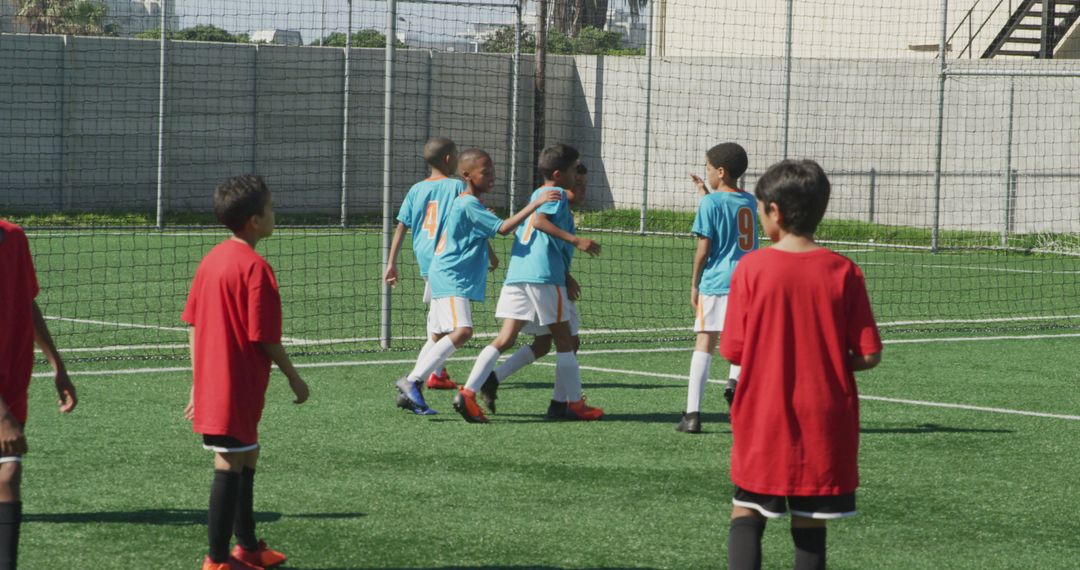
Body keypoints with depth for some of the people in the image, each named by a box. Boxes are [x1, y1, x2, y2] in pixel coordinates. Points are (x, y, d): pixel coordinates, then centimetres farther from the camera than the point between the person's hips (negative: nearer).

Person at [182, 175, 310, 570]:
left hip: (211, 384, 9)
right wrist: (293, 376, -3)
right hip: (239, 386, -9)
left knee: (246, 458, 20)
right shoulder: (255, 268, -17)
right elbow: (264, 336, -17)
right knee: (230, 467, -3)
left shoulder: (212, 259, 8)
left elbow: (193, 324, 11)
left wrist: (199, 382, 18)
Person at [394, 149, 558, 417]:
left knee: (441, 336, 12)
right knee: (462, 331, -23)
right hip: (451, 280, -11)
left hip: (444, 277, 11)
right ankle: (411, 381, -23)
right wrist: (535, 204, -28)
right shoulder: (470, 206, -16)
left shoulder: (462, 203, 18)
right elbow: (503, 228, -25)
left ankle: (409, 394, 15)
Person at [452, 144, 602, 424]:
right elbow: (540, 221, -20)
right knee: (563, 337, 5)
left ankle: (467, 393, -12)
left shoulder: (537, 194, 26)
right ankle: (575, 404, 12)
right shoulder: (557, 194, -1)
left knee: (506, 338, 2)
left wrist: (565, 277, 37)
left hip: (517, 272, 8)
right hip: (544, 274, -8)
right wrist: (576, 240, -25)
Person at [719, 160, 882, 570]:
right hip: (824, 425, 1)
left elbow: (733, 351, -7)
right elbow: (869, 355, -6)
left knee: (746, 514, 10)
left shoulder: (752, 268, -9)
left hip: (762, 419, -1)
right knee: (810, 526, 8)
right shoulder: (844, 273, -5)